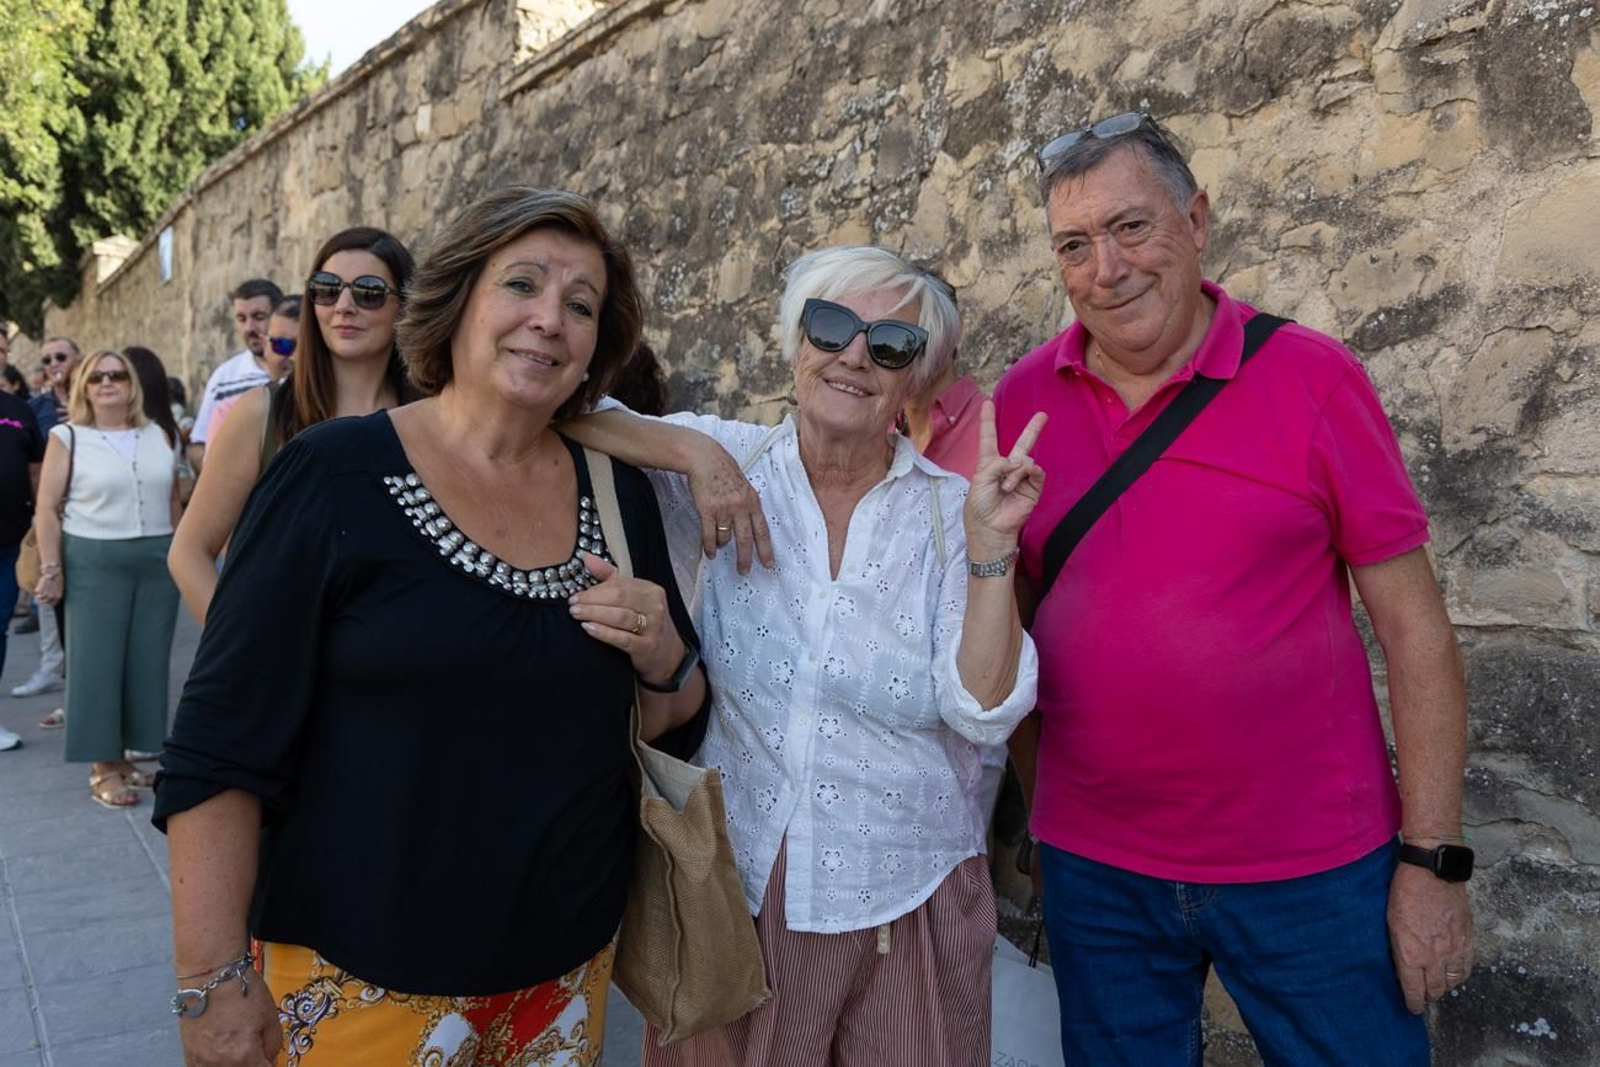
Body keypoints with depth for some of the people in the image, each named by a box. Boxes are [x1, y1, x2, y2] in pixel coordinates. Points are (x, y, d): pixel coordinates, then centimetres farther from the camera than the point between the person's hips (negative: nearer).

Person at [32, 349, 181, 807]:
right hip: (94, 562, -3)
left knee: (148, 660, 6)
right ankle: (104, 765, 6)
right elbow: (47, 508, -1)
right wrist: (51, 570, -6)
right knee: (97, 660, -1)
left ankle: (130, 752, 17)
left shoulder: (158, 435, 10)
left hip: (158, 562, 3)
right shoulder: (67, 437, 0)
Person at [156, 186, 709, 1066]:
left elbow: (676, 727, 7)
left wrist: (662, 658, -13)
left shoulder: (618, 493, 0)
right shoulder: (332, 477, -13)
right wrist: (214, 979, -12)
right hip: (362, 977, -4)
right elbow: (221, 748, -12)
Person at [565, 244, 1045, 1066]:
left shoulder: (947, 510, -5)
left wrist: (991, 545, -22)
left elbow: (983, 713, -12)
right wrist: (690, 449, -20)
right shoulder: (731, 469, -5)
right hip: (734, 884, 0)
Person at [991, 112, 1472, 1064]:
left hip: (1312, 871, -2)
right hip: (1093, 870, 3)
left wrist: (1434, 860, -8)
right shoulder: (1021, 401, -2)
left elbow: (1414, 628, -6)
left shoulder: (1311, 379, -9)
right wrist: (1027, 814, 6)